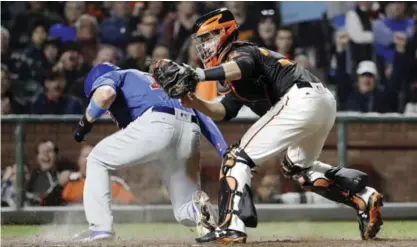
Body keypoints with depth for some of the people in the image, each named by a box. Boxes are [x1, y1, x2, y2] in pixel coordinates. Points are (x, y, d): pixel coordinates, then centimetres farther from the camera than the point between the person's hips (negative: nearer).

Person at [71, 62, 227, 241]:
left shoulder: (107, 77, 23)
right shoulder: (155, 80, 41)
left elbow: (106, 93, -6)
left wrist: (86, 122, 10)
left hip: (155, 125, -6)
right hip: (190, 132, 6)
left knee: (97, 160, 17)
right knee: (186, 213, 17)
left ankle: (100, 227, 4)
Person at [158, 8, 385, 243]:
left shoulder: (241, 52, 2)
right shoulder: (235, 77, 30)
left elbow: (243, 67, -24)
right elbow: (224, 111, 18)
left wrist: (200, 75, -35)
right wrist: (196, 103, 2)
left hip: (301, 100, -10)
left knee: (239, 156, -6)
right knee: (297, 166, 31)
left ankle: (232, 227, -18)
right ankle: (364, 196, 19)